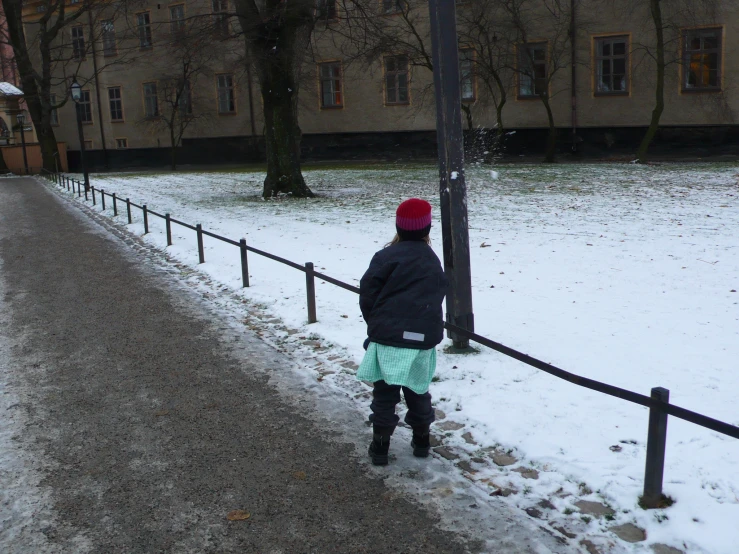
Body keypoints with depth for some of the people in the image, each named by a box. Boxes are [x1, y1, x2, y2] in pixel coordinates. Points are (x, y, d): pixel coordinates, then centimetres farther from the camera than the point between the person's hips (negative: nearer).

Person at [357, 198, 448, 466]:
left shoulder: (388, 256, -7)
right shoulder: (433, 263, 12)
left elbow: (368, 291, -9)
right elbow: (438, 296, 15)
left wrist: (375, 322, 8)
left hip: (388, 336, -4)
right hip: (424, 339, 5)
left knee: (385, 393, 6)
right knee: (417, 390, 20)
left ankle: (380, 445, 9)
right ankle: (421, 440, 28)